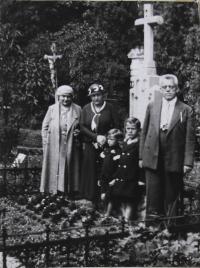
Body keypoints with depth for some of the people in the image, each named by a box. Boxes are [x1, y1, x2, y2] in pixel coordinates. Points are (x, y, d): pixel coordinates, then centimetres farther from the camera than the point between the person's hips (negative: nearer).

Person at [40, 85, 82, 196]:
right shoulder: (52, 109, 2)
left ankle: (70, 191, 14)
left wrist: (78, 132, -9)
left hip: (70, 147, 1)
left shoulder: (78, 109, 3)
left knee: (69, 169, 5)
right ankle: (54, 191, 10)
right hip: (54, 147, 0)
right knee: (55, 168, 2)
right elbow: (45, 126, 5)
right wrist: (46, 143, -1)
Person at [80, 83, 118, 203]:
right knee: (91, 171, 2)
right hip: (90, 145, 2)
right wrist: (96, 137, -12)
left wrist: (105, 137, -14)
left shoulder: (109, 108, 1)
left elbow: (116, 126, 0)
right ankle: (93, 198, 11)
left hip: (106, 145, -2)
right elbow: (83, 127, 0)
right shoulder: (86, 109, 7)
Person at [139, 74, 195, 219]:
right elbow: (144, 133, 11)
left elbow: (190, 139, -1)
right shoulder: (152, 106, 9)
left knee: (172, 195, 6)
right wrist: (141, 156, 8)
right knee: (153, 195, 3)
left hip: (174, 162, -1)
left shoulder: (186, 110, 1)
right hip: (152, 158, 2)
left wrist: (188, 162, -7)